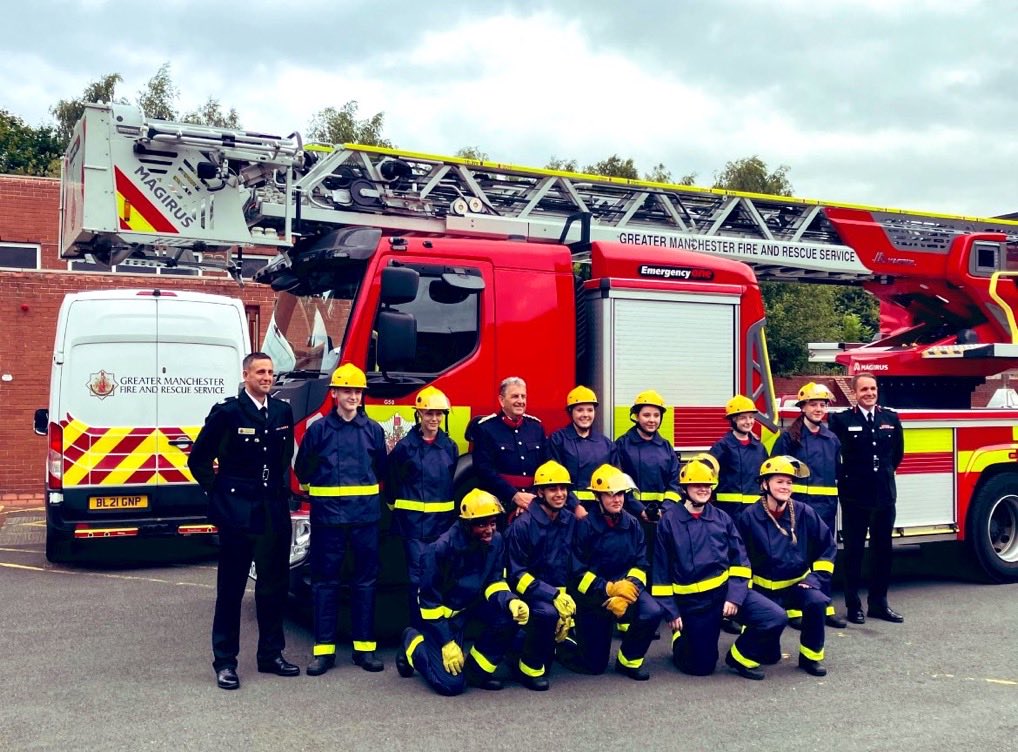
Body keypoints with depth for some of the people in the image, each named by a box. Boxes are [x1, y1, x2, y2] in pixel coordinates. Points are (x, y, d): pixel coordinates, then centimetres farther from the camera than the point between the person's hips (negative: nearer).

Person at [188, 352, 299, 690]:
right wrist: (217, 492, -1)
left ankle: (271, 655, 23)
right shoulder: (226, 412, -7)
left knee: (274, 586, 11)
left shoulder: (283, 412, 8)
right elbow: (198, 459, -1)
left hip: (275, 511, 5)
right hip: (238, 511, -5)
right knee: (231, 588, 3)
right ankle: (225, 662, 11)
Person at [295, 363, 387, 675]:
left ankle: (364, 646, 16)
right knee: (325, 580, 4)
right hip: (328, 514, -1)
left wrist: (393, 454, -1)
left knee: (366, 580, 7)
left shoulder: (373, 430, 8)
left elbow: (382, 471, 12)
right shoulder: (318, 429, 3)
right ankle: (324, 649, 12)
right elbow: (302, 472, 5)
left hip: (366, 514, 2)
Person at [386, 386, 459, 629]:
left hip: (443, 520, 4)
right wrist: (398, 508, 6)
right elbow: (392, 481, 1)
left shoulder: (450, 447, 7)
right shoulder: (405, 446, -5)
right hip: (414, 521, -4)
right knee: (418, 577, -2)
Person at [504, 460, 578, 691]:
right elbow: (518, 575, -14)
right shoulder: (523, 526, -14)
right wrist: (554, 596, -23)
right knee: (548, 612, -34)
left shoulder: (570, 521, 1)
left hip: (560, 591, 6)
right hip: (528, 592, -6)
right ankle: (528, 668, -12)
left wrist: (565, 597, -8)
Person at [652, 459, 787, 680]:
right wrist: (671, 611, -5)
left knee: (776, 618, -17)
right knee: (701, 667, 0)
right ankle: (681, 639, 32)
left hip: (726, 588, 3)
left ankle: (740, 657, 6)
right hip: (693, 601, -3)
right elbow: (661, 571, -2)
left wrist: (734, 597, -10)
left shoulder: (722, 518, 5)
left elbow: (740, 561, 3)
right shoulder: (669, 521, -5)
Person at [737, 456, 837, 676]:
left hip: (798, 583, 1)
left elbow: (828, 546, 2)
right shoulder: (749, 517, -11)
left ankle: (810, 656, -12)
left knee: (816, 601, -34)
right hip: (764, 588, -1)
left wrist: (817, 577, -7)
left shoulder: (804, 513, -8)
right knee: (769, 655, -6)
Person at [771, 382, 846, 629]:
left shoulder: (832, 439, 12)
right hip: (798, 505, -5)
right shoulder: (789, 437, -3)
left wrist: (834, 501, 10)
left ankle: (825, 607, 18)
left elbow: (838, 473, 17)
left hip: (826, 506, 5)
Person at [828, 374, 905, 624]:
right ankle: (853, 605, 13)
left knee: (882, 550, 10)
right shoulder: (842, 420, -6)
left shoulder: (891, 418, 7)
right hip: (854, 496, -4)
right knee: (854, 551, 5)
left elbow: (898, 452, 18)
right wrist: (843, 477, 3)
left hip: (885, 494, 4)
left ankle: (878, 602, 22)